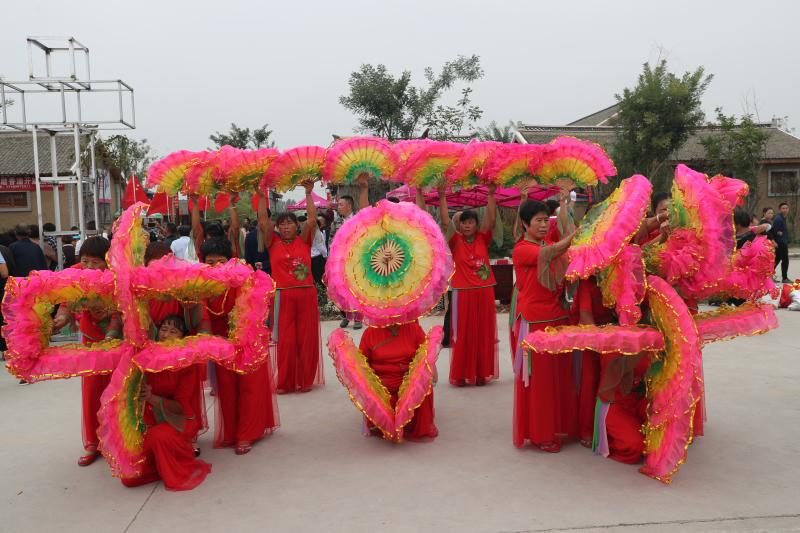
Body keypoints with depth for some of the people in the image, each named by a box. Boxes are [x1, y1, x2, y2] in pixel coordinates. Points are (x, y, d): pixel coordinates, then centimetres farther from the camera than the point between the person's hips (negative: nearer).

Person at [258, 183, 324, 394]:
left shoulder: (304, 241, 8)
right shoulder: (273, 243, 7)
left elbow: (312, 218, -1)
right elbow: (263, 221, -1)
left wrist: (308, 193, -1)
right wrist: (262, 196, -1)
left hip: (307, 294, 1)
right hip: (283, 295, -1)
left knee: (307, 338, 5)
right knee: (285, 339, 2)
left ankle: (305, 380, 16)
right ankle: (284, 382, 11)